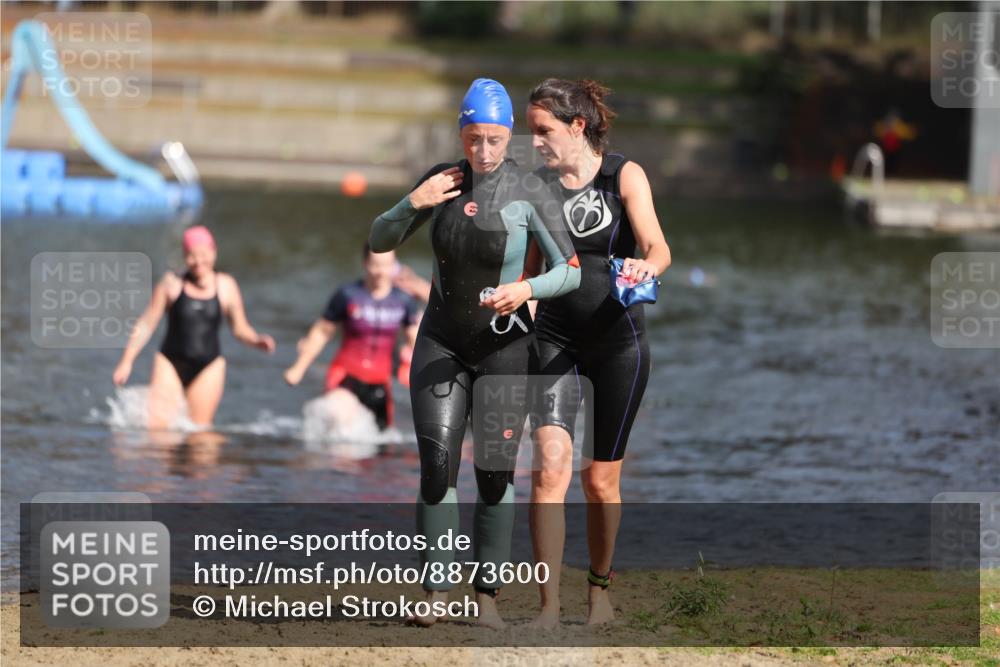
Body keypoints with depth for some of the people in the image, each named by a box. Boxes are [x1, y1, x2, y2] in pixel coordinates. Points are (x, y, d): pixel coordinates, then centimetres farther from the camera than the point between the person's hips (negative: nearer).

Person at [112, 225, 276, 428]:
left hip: (208, 367, 1)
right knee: (157, 426, -14)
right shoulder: (172, 283, -1)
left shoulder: (225, 286, 2)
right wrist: (127, 360, 0)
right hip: (171, 365, -1)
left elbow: (240, 329, 9)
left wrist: (257, 341, -13)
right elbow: (146, 324, 4)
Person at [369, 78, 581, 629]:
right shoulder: (442, 181, -2)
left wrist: (527, 289, -33)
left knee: (495, 474, -1)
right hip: (441, 343, 2)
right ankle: (435, 594, -3)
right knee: (436, 467, -8)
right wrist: (414, 204, -13)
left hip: (504, 345, -2)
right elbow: (380, 242, 5)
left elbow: (570, 271, -14)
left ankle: (487, 596, 10)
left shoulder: (526, 192, -14)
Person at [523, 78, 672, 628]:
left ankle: (600, 588, 29)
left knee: (601, 479, 6)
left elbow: (657, 247, -18)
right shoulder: (540, 184, 5)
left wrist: (646, 265, -39)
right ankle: (549, 606, -18)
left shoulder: (625, 176, -5)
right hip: (554, 338, 2)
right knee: (550, 465, -16)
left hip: (617, 340, -2)